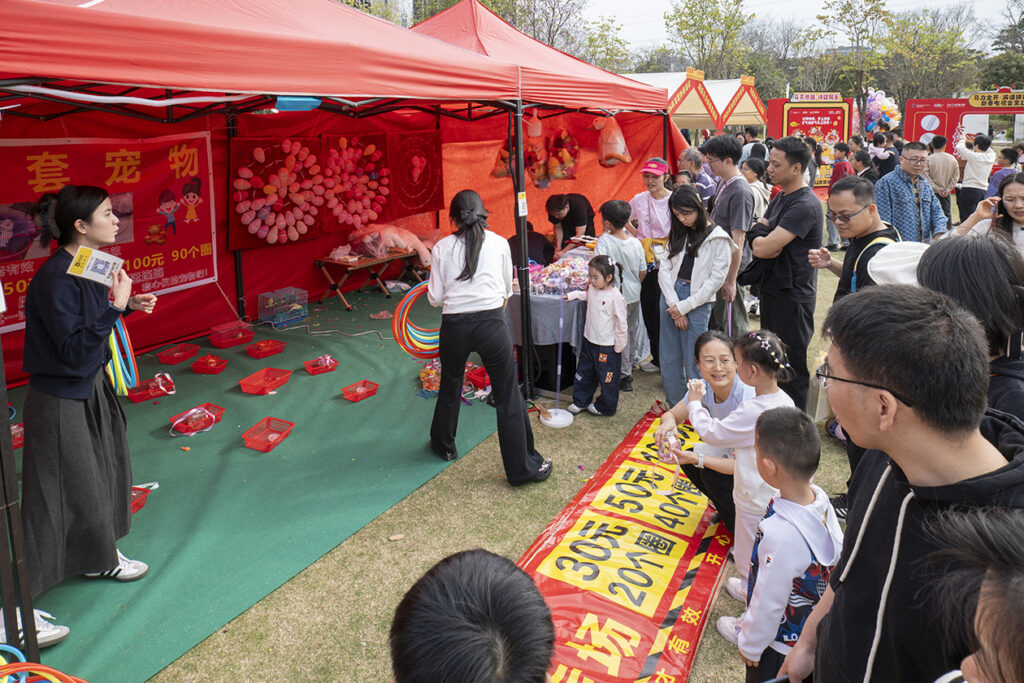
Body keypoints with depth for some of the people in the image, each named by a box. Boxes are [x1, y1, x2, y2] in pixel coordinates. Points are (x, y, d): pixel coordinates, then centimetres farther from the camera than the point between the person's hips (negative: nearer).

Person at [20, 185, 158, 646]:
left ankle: (101, 558, 42)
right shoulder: (56, 277, -25)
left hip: (91, 387, 9)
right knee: (53, 497, -1)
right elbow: (75, 348, -26)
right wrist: (114, 308, -30)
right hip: (61, 400, -9)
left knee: (104, 471, 21)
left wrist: (127, 305, 4)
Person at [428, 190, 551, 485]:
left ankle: (444, 446, 43)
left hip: (454, 326, 1)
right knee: (508, 396, 6)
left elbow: (435, 298, 3)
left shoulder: (442, 248, 3)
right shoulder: (499, 243, 4)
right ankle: (523, 466, 11)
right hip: (492, 323, -1)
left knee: (450, 388, 24)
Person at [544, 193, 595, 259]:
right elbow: (558, 227, -15)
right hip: (566, 222, 3)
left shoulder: (579, 207, -41)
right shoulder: (554, 210, -30)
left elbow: (579, 235, -42)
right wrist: (558, 246, -30)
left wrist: (564, 251, -48)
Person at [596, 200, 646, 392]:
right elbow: (643, 272, 3)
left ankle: (625, 376, 10)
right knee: (633, 330, 22)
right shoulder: (635, 242, -3)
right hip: (634, 295, 6)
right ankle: (630, 363, 41)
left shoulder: (604, 241, -17)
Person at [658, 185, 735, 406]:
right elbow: (664, 268, 5)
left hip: (698, 303, -5)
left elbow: (717, 278, -10)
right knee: (669, 359, 10)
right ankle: (674, 408, 24)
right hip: (670, 297, 5)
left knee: (692, 363, -2)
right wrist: (674, 304, -8)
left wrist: (684, 306, -11)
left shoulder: (718, 238, -6)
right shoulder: (678, 234, 11)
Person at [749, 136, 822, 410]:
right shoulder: (780, 198, 12)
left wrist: (762, 241, -4)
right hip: (773, 290, 10)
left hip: (792, 297, -10)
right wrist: (764, 242, -13)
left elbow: (764, 248, -26)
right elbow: (755, 232, 9)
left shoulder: (805, 205, -21)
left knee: (791, 366, 1)